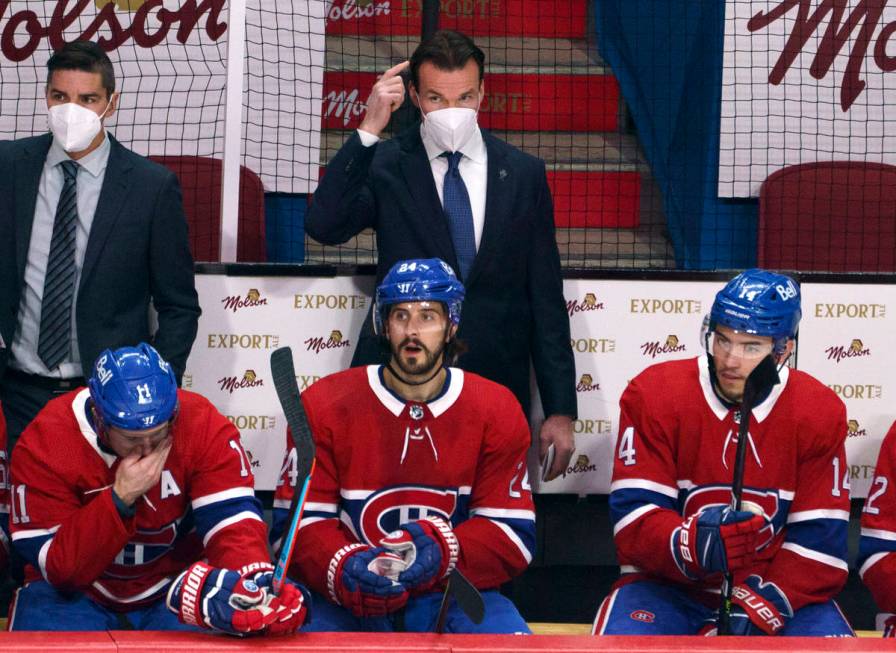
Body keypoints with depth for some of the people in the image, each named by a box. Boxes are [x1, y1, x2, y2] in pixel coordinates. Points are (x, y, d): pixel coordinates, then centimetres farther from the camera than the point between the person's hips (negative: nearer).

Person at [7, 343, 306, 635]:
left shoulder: (203, 425, -15)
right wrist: (120, 498, -29)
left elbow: (233, 520, -22)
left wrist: (251, 585, -43)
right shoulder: (43, 443, -18)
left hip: (175, 589, 0)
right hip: (77, 592, 0)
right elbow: (57, 568, -18)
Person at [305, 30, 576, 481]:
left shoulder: (523, 174, 6)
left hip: (497, 388, 1)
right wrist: (369, 130, -21)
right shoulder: (384, 165, 1)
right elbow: (323, 226, -17)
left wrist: (561, 410, 4)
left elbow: (545, 297, 6)